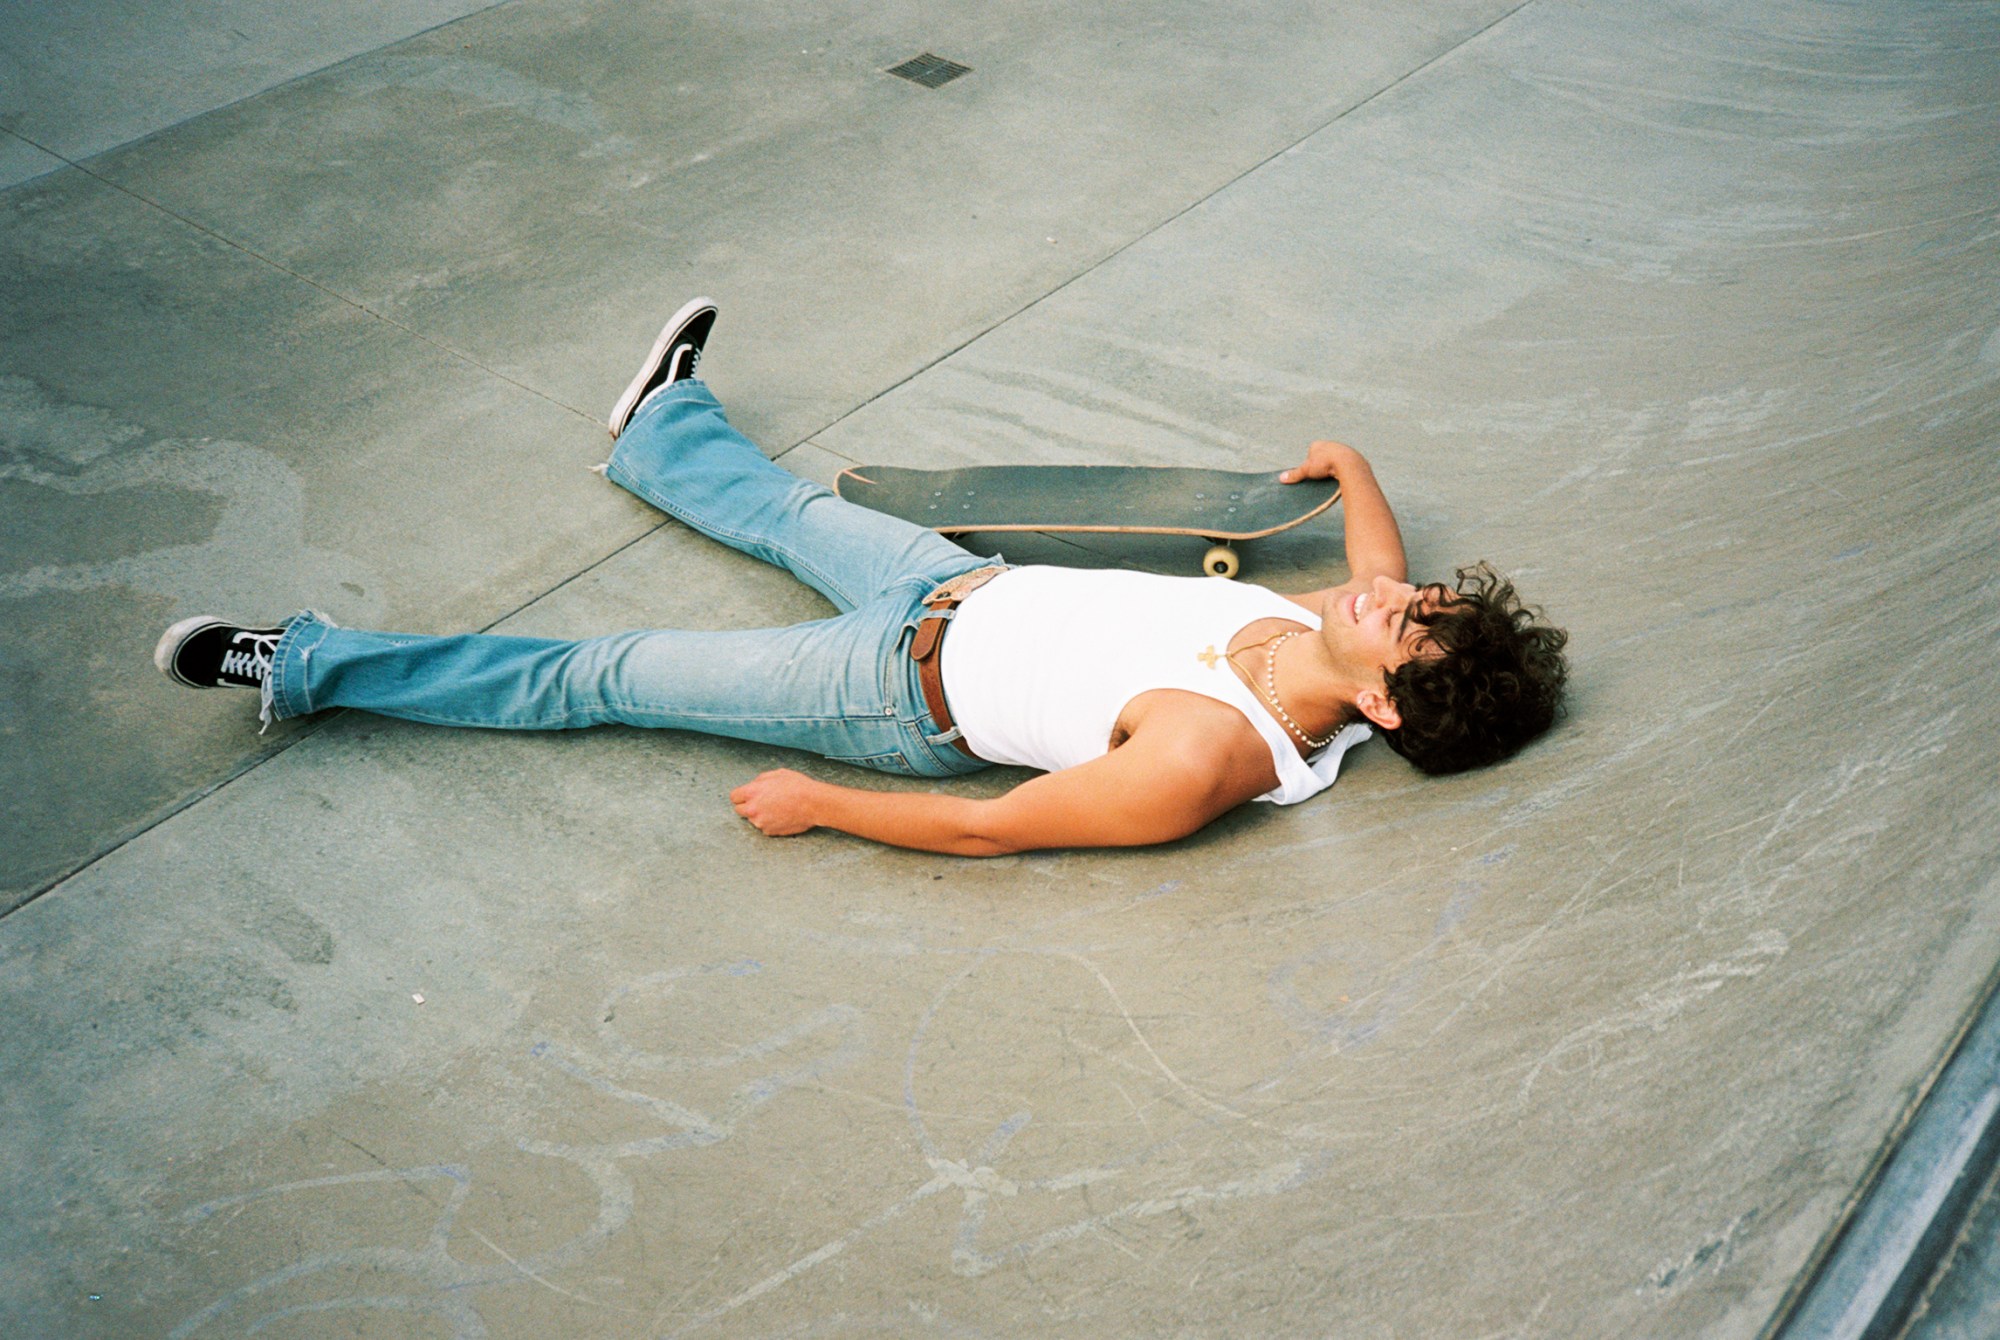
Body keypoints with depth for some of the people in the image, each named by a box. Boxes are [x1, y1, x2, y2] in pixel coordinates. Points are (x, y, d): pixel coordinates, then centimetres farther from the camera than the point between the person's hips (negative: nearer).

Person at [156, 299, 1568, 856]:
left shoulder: (1201, 766, -34)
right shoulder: (1327, 624, -12)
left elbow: (989, 827, -28)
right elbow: (1380, 549, 14)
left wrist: (815, 806, -20)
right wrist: (1353, 466, 25)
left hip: (910, 693, -7)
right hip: (974, 582, 8)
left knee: (599, 677, -1)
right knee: (792, 508, 29)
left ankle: (307, 666, 14)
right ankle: (662, 428, 63)